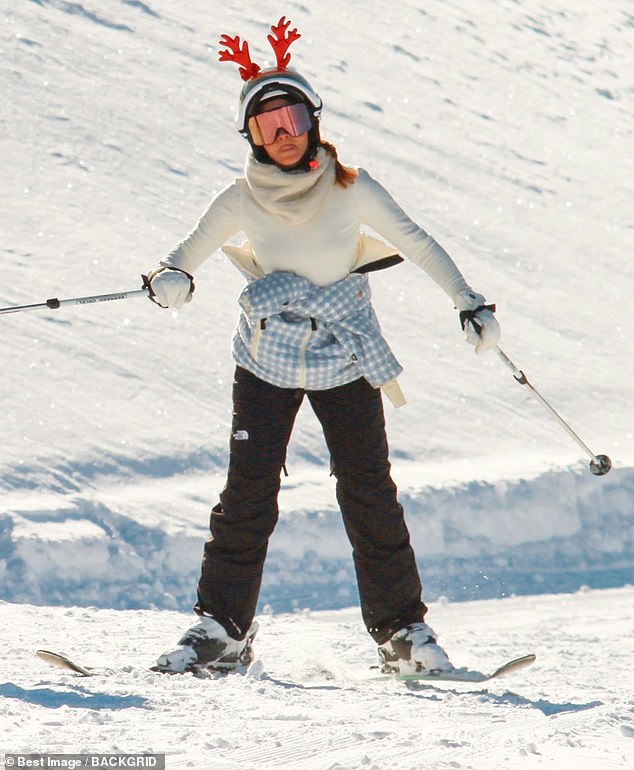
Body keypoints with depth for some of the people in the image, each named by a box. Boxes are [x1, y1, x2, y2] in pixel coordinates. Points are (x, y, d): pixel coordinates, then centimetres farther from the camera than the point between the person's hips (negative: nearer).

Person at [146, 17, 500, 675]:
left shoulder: (350, 190, -6)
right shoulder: (242, 201, -5)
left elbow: (415, 243, 0)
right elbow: (190, 251, -4)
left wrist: (470, 305, -3)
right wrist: (171, 279, -27)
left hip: (347, 362, 0)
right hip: (267, 362, 0)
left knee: (368, 492, -4)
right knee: (247, 495, -6)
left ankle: (401, 628, 6)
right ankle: (222, 628, 2)